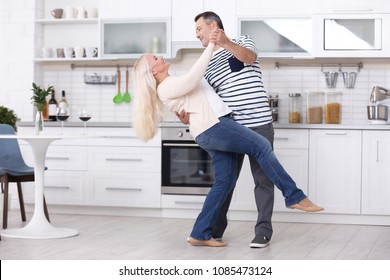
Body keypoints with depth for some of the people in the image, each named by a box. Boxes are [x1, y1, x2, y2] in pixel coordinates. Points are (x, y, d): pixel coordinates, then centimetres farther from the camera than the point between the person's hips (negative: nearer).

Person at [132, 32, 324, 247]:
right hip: (212, 127, -10)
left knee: (225, 181, 4)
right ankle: (294, 197, -9)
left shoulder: (173, 84, 26)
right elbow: (194, 76, -19)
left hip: (215, 126, 10)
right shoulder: (166, 88, -7)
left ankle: (200, 234, 7)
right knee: (262, 146, -13)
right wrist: (210, 45, -17)